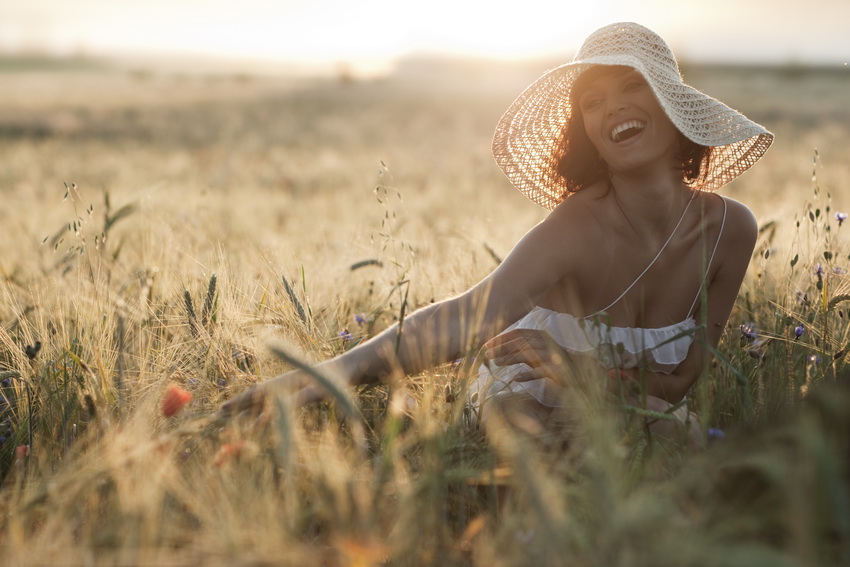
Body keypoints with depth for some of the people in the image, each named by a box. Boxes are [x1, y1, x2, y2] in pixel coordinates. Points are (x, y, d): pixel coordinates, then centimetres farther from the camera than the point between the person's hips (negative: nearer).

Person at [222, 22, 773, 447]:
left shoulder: (731, 228, -15)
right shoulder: (577, 228, -27)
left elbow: (681, 379, -13)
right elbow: (470, 315, -44)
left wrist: (577, 365, -31)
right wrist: (344, 368, -60)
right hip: (532, 404, -3)